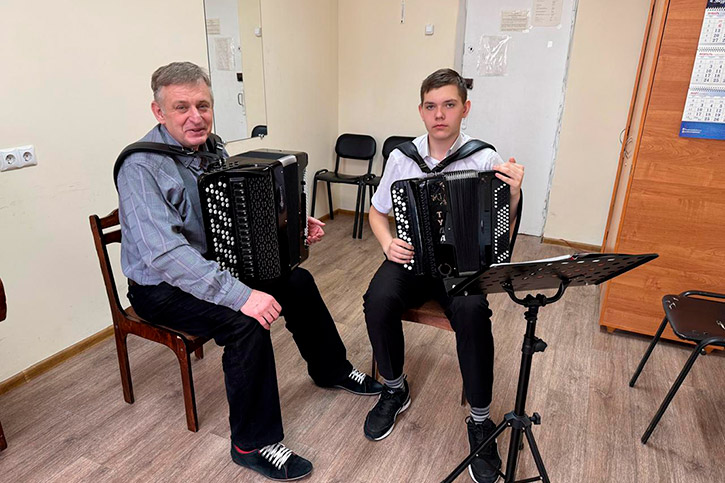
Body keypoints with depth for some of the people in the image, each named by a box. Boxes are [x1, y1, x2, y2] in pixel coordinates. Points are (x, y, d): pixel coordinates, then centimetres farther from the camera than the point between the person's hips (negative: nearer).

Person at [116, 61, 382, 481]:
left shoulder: (209, 149, 1)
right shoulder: (141, 166, -24)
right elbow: (164, 253, -35)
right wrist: (239, 294, -40)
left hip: (212, 265, 8)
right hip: (160, 287, -8)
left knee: (297, 281, 4)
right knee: (247, 320, -30)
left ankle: (331, 369, 26)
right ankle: (254, 444, -9)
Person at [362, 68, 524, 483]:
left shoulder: (485, 159, -5)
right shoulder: (402, 157, 1)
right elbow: (377, 212, 13)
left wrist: (514, 193, -24)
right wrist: (388, 243, -7)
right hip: (410, 257, 2)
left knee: (472, 312, -33)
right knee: (379, 300, -28)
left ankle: (480, 421, -10)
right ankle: (395, 389, 1)